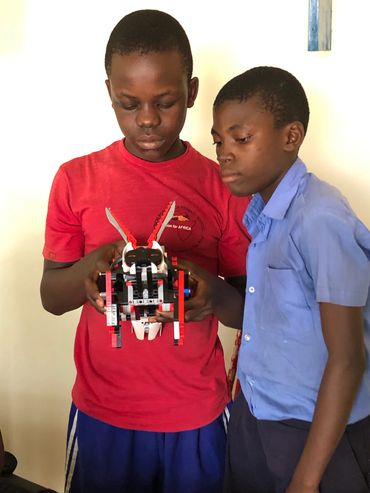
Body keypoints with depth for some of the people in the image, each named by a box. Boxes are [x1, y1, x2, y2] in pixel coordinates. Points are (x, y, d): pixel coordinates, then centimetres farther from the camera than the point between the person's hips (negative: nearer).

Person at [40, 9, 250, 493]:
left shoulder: (224, 186, -6)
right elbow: (51, 296, 1)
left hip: (198, 415, 0)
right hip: (102, 412, 1)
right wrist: (90, 268, -21)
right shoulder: (76, 179, -4)